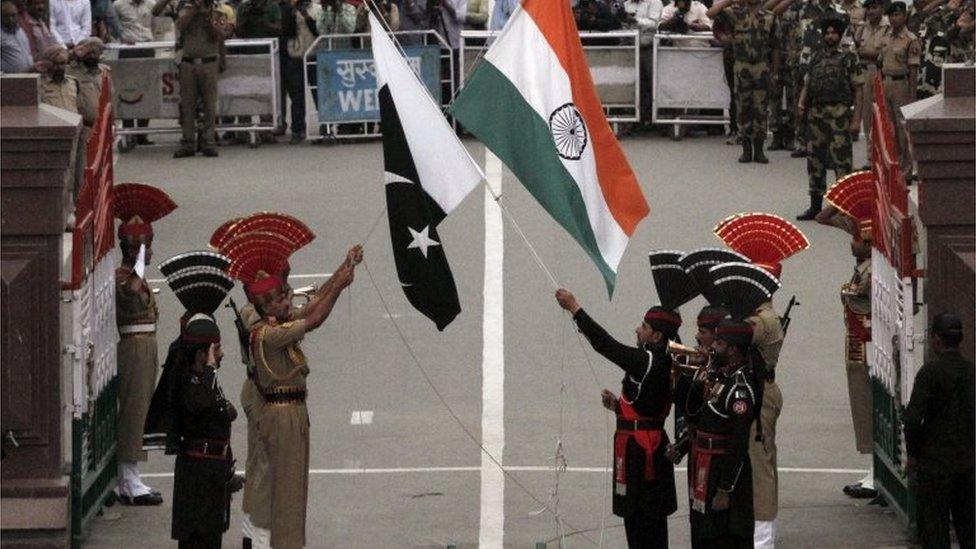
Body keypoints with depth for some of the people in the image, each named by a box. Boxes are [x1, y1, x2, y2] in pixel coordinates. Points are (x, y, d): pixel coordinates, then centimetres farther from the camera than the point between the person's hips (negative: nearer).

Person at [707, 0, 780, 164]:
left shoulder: (769, 17, 5)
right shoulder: (736, 13, 2)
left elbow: (775, 46, 10)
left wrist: (775, 70, 8)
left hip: (762, 69, 0)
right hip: (742, 68, 0)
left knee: (760, 109, 1)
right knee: (743, 109, 3)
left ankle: (759, 150, 7)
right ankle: (746, 149, 10)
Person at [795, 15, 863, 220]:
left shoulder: (849, 59, 1)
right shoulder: (816, 58, 15)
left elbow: (858, 90, -2)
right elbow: (807, 84, 19)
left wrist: (856, 119, -10)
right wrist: (801, 103, -1)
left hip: (839, 114, -6)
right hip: (816, 115, 6)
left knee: (842, 160, -9)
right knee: (815, 160, 9)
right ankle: (816, 206, 18)